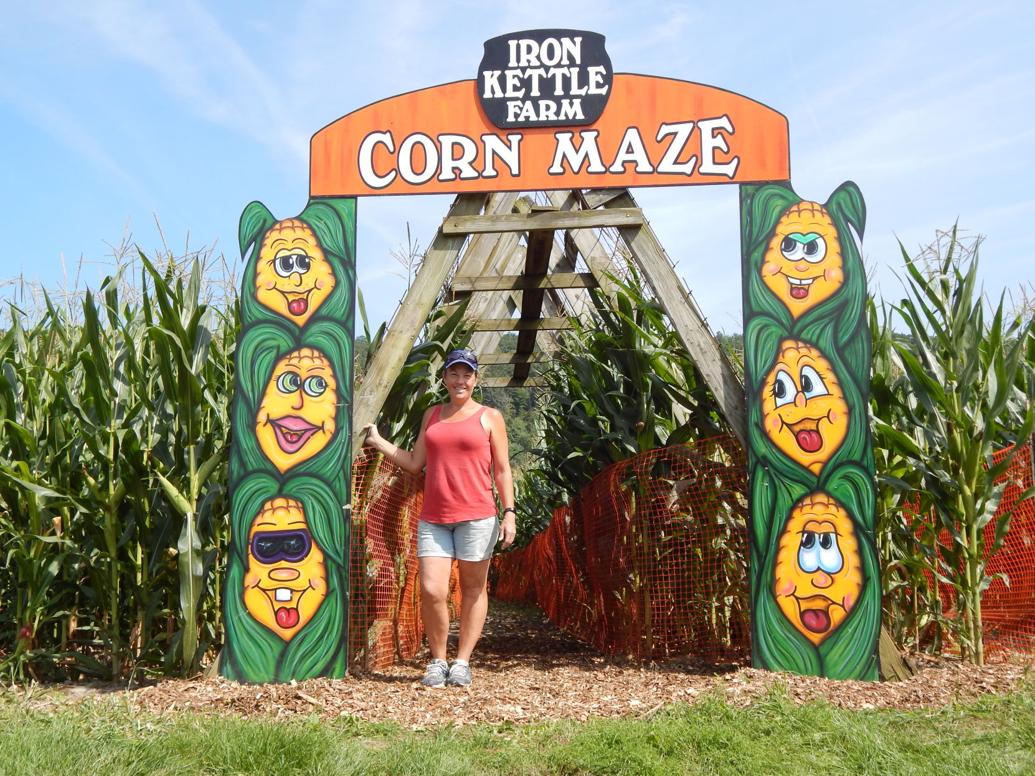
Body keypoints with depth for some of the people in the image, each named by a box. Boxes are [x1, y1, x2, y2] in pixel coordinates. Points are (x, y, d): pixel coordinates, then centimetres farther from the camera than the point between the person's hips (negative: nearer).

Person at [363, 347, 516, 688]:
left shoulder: (489, 417, 6)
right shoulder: (432, 415, 16)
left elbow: (502, 470, 4)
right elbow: (415, 462, 18)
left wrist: (509, 512, -4)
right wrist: (378, 441, 17)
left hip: (476, 516, -3)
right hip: (433, 518, 3)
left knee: (473, 589, 4)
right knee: (431, 591, -5)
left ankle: (462, 662, 14)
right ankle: (437, 661, 10)